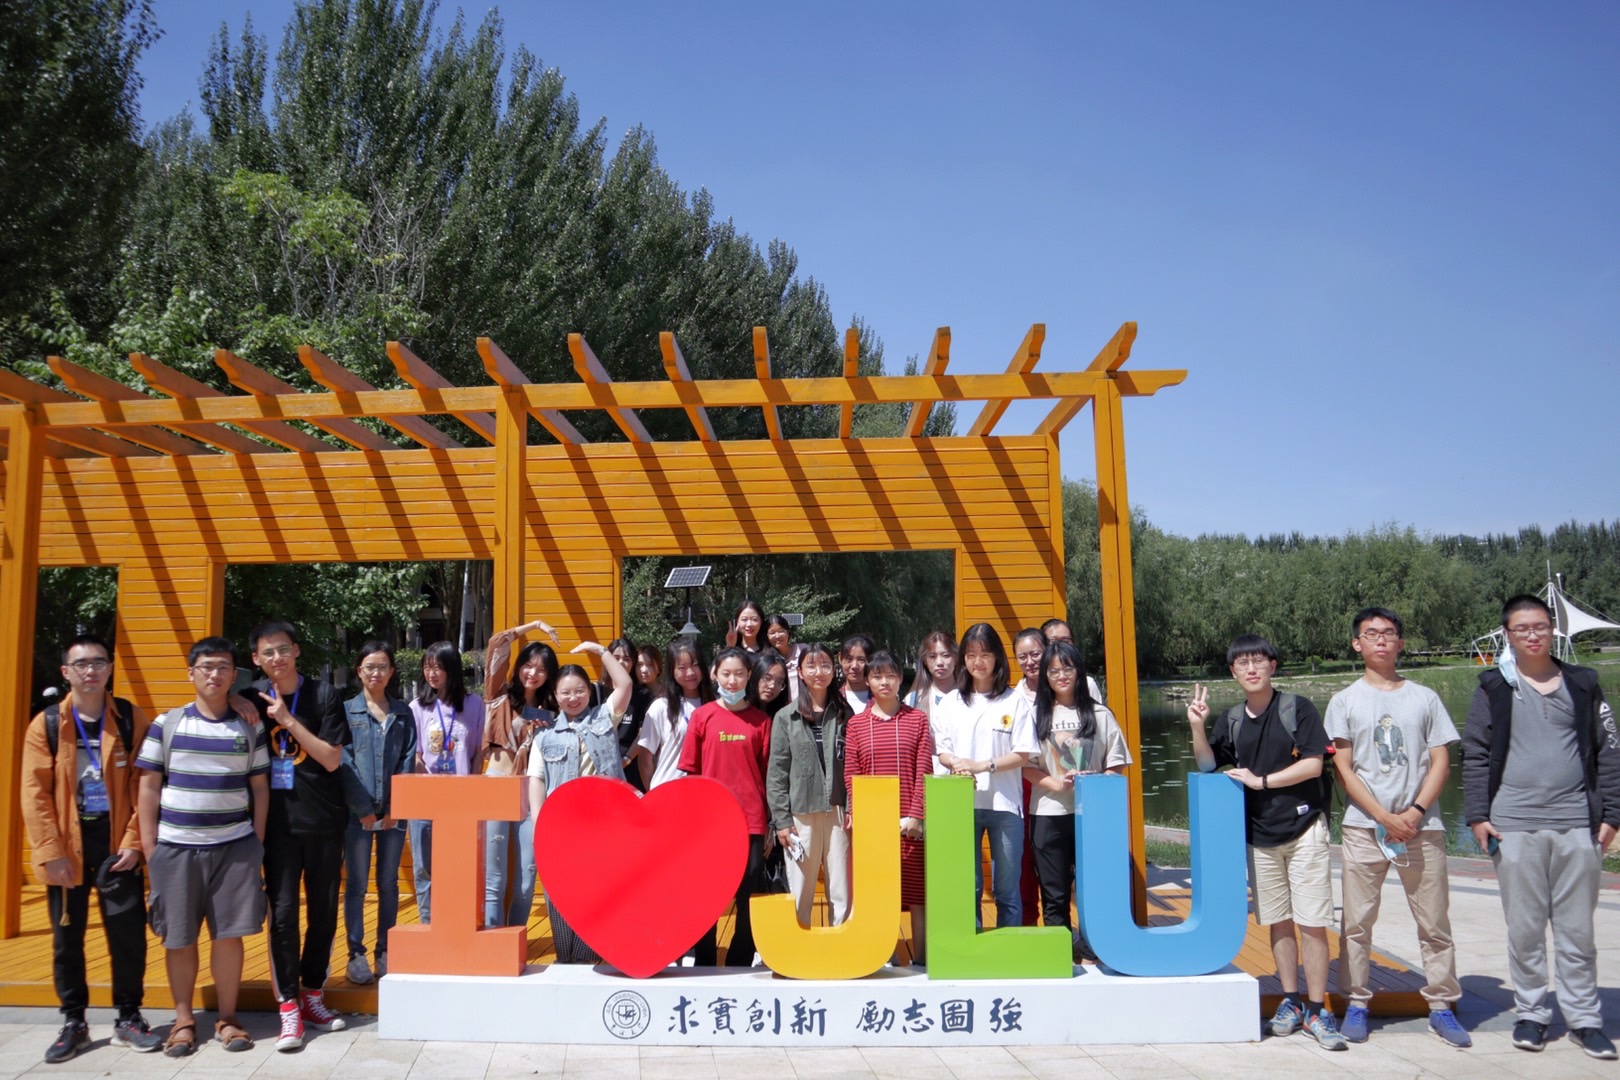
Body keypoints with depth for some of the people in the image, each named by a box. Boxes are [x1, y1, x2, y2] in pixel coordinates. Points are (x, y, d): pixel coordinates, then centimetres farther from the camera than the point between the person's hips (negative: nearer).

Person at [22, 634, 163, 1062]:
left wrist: (135, 841, -8)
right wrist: (51, 852, -10)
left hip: (116, 843, 0)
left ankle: (128, 1018, 17)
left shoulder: (131, 720, 1)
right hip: (67, 847, 0)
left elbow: (144, 785, -1)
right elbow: (35, 793, -4)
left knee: (129, 934, 2)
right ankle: (73, 1023, 24)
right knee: (66, 938, 9)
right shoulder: (46, 724, 0)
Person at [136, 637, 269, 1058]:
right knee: (179, 938, 6)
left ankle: (227, 1018, 16)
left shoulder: (250, 728, 6)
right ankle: (183, 1019, 20)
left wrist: (258, 841, 3)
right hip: (175, 846, 0)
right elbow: (149, 786, 3)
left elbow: (260, 787, 8)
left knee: (229, 934, 2)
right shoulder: (166, 724, 3)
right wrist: (149, 845, -2)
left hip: (235, 846, 0)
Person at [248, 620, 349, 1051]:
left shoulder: (322, 694, -5)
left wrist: (288, 720, -17)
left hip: (323, 821, 0)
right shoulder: (255, 696, 2)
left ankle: (312, 997, 24)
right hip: (279, 822, 1)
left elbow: (332, 759, -11)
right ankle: (289, 1010, 5)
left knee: (324, 910, 8)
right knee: (282, 912, -3)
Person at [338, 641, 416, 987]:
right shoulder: (347, 710, 2)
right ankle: (356, 955, 10)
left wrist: (396, 805, -6)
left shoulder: (403, 713, 9)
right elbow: (344, 762, -4)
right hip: (357, 812, -2)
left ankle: (385, 952, 17)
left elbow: (407, 760, 5)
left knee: (389, 884, 8)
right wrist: (363, 809, -10)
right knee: (356, 885, 3)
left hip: (393, 812, 2)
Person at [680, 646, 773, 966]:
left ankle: (741, 964, 18)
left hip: (752, 821, 0)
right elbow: (690, 772, 5)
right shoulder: (702, 716, 2)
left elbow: (767, 773, 5)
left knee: (749, 898, 5)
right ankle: (704, 963, 22)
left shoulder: (761, 721, 3)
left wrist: (770, 824, 4)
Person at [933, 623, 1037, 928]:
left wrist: (982, 766, -15)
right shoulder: (952, 702, 10)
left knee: (1007, 888, 5)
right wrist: (956, 764, -13)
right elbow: (942, 751, 10)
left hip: (1004, 803, -2)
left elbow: (1023, 754, -3)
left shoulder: (1013, 700, 1)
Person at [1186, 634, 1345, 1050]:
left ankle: (1316, 1010, 4)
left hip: (1303, 828, -4)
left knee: (1311, 922, -4)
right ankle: (1291, 1001, 21)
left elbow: (1313, 765, -10)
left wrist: (1261, 780, -11)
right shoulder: (1232, 720, 7)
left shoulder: (1298, 708, -6)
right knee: (1277, 921, 10)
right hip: (1259, 834, 4)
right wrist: (1197, 727, -7)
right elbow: (1209, 765, 8)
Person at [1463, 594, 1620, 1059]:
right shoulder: (1494, 689, 4)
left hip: (1577, 825, 1)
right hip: (1514, 826, -1)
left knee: (1577, 929, 8)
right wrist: (1477, 815, -4)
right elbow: (1475, 755, 3)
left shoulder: (1582, 685, 8)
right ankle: (1532, 1012, 18)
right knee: (1524, 927, 6)